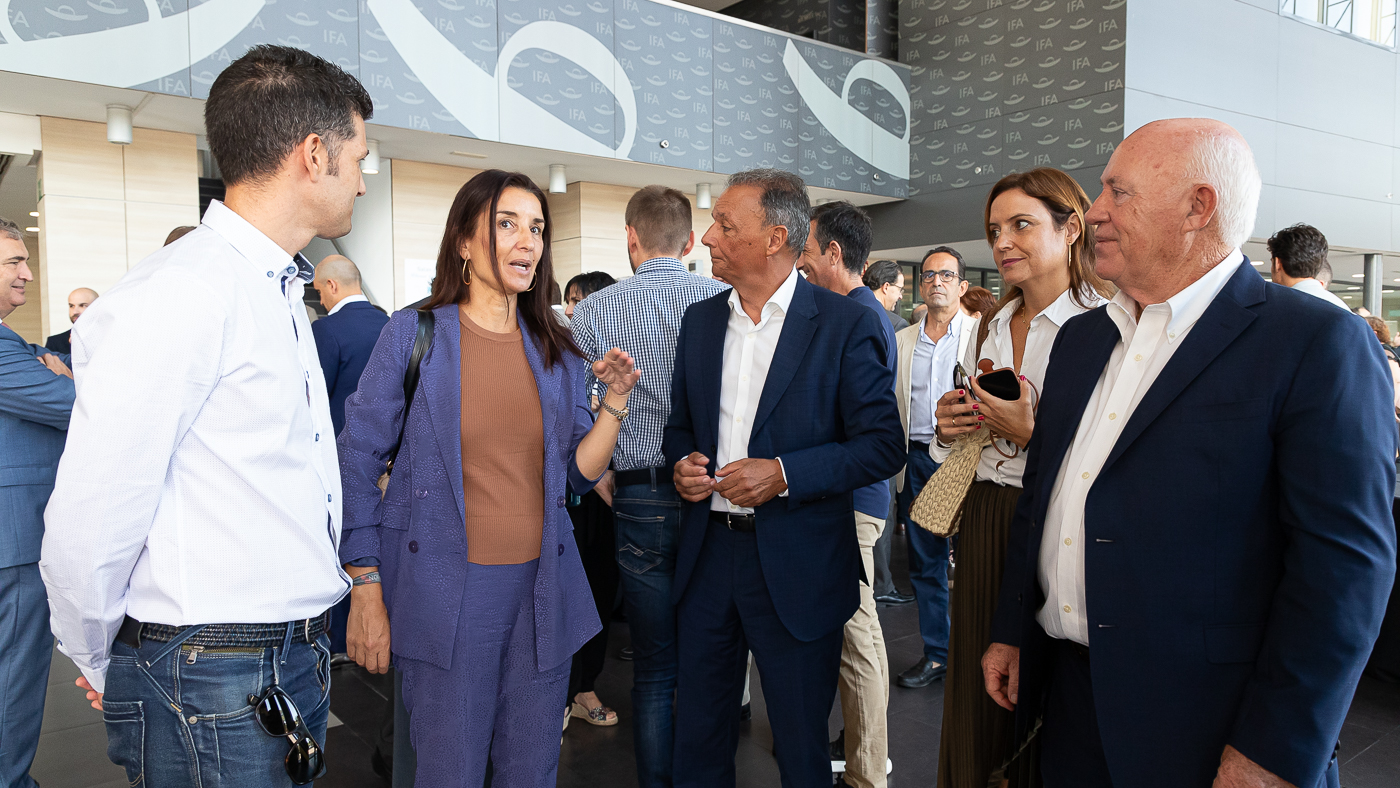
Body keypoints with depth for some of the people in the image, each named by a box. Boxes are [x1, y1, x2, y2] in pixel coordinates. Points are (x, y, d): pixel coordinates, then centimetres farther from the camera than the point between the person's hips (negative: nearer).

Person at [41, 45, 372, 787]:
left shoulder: (280, 293, 11)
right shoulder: (177, 295, -18)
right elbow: (87, 524, -17)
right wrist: (101, 666, -3)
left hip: (293, 663, 9)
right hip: (214, 691, -8)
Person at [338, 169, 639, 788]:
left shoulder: (556, 352, 7)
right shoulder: (415, 333, -4)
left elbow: (576, 475, 7)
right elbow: (358, 462, -3)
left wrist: (615, 400, -7)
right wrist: (365, 587, -8)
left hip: (541, 588, 4)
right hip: (445, 589, -3)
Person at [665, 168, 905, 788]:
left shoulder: (845, 324, -8)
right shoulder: (700, 319, 9)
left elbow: (884, 445, -10)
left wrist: (784, 474, -20)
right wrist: (681, 463, -4)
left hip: (796, 568, -4)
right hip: (707, 554, 5)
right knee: (698, 737, 16)